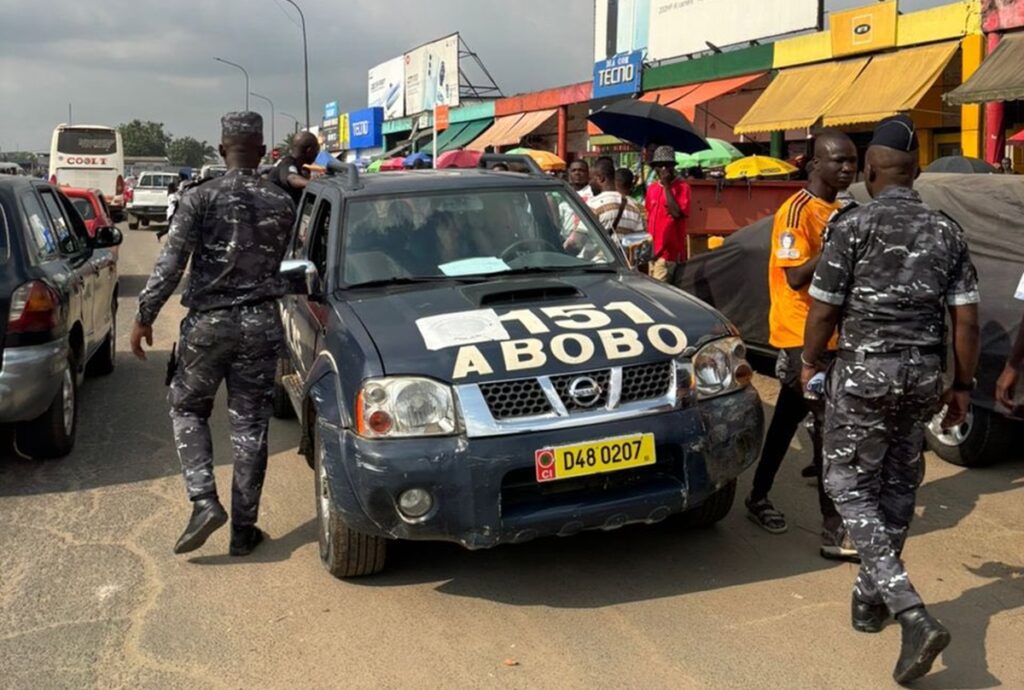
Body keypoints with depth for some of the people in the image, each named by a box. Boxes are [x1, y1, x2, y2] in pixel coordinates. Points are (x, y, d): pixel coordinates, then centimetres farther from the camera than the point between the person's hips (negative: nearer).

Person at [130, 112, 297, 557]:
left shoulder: (199, 198, -7)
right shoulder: (282, 203, 2)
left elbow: (170, 264, -11)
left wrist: (144, 316, -4)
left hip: (208, 322, -2)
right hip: (261, 324, 2)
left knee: (187, 410, 17)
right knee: (250, 425, 7)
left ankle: (204, 501, 0)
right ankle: (243, 529, 12)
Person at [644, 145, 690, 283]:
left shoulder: (682, 187, -5)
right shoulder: (651, 189, 13)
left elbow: (677, 213, -18)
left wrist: (667, 186, -15)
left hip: (670, 250, -7)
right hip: (653, 249, 7)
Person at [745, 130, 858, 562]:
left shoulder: (837, 211, 13)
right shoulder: (796, 211, -15)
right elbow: (796, 276, -23)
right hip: (801, 335, -9)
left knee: (789, 418, 16)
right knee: (829, 425, -10)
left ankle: (759, 497, 30)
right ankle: (834, 529, -5)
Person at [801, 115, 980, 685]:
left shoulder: (854, 225, -9)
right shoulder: (947, 232, 5)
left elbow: (824, 311, -9)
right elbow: (966, 320, 3)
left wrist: (812, 364, 8)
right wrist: (963, 385, 12)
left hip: (865, 371, -5)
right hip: (923, 375, 5)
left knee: (850, 486, 4)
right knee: (899, 487, 18)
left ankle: (914, 615, -9)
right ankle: (871, 600, 32)